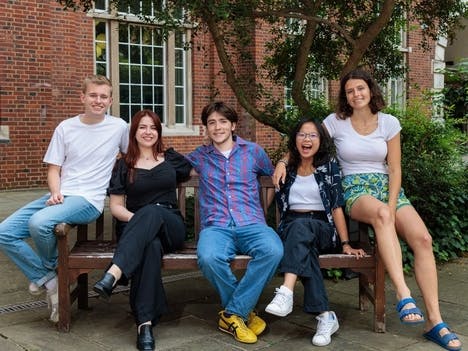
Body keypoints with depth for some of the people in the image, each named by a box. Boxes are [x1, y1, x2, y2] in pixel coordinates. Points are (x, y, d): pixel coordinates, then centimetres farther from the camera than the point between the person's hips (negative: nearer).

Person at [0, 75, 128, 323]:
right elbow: (54, 168, 10)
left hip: (88, 200, -5)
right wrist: (55, 192, -10)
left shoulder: (119, 127, 2)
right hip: (59, 196, 5)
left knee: (39, 223, -33)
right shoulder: (65, 128, 9)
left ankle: (52, 270, -1)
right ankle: (48, 280, 0)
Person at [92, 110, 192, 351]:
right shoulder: (124, 165, 14)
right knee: (151, 245, -39)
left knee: (151, 211, -37)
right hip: (137, 229, 0)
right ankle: (145, 322, -46)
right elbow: (116, 206, 9)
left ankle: (114, 273, -51)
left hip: (171, 226, 1)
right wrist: (136, 219, -9)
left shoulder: (171, 158, 18)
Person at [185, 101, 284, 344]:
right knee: (209, 257, -37)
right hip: (215, 227, 0)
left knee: (273, 250, -35)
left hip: (251, 224, 0)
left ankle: (232, 314, -20)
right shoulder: (200, 156, 18)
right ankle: (245, 310, -11)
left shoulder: (253, 151, 16)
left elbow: (274, 176, 30)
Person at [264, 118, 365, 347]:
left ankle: (286, 293, -54)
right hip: (291, 229, 2)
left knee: (300, 225, -38)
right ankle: (325, 316, -43)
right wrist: (278, 238, 3)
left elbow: (336, 207, 0)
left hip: (322, 229, -1)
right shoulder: (287, 168, 12)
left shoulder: (329, 166, 5)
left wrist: (346, 244, -7)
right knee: (304, 248, -36)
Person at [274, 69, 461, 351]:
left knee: (422, 238, -24)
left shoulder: (389, 123, 6)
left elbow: (395, 169, 4)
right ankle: (404, 295, -45)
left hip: (387, 187, 3)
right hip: (354, 190, -2)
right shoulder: (336, 122, 4)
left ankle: (434, 321, -21)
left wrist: (392, 205, -10)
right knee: (380, 215, -41)